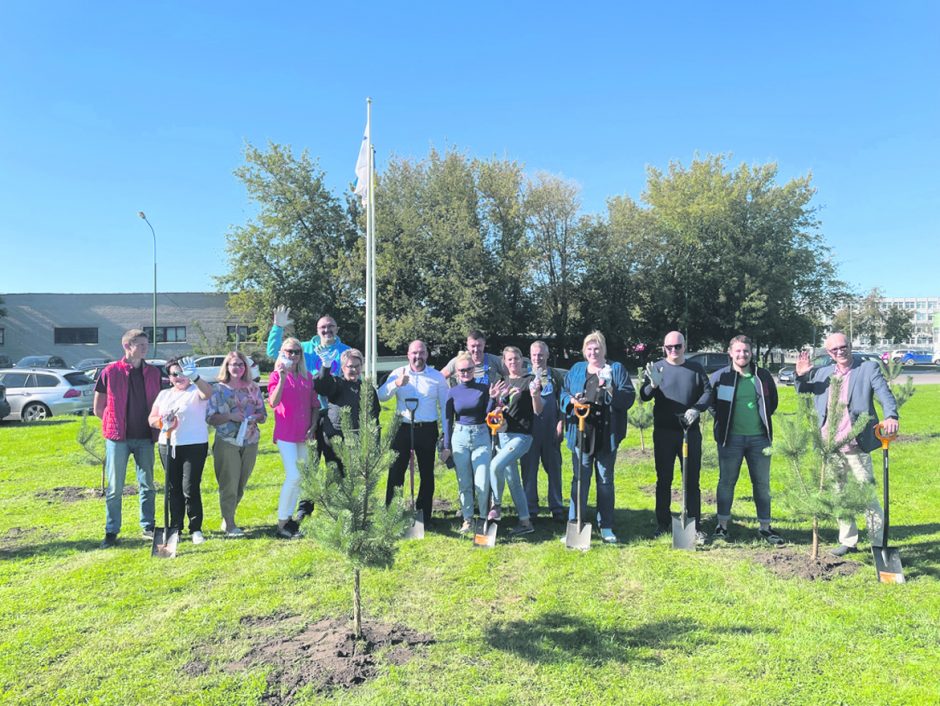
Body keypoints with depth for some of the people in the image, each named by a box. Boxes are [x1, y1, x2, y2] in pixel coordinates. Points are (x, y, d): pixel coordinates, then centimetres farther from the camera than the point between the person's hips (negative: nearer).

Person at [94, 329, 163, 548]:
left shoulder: (153, 373, 5)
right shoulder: (110, 372, -4)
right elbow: (98, 408, 3)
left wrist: (154, 426, 4)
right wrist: (115, 424, 4)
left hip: (145, 437, 3)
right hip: (118, 438, -3)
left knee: (147, 484, 9)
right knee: (114, 488, 4)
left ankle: (148, 526, 21)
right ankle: (111, 531, 14)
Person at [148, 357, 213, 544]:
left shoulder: (196, 391, -2)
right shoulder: (164, 394, 15)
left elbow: (208, 393, -27)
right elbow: (151, 419, 13)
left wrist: (195, 377, -46)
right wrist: (162, 422, -11)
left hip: (194, 445, -5)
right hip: (168, 446, 5)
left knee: (191, 488, -6)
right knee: (173, 489, 10)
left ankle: (196, 529, 4)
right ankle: (175, 528, 20)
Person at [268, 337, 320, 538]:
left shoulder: (307, 377, 10)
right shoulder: (276, 376, -3)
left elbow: (314, 404, 13)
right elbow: (273, 403, -18)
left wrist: (313, 426, 2)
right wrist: (282, 378, -26)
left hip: (303, 434, 5)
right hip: (285, 433, -5)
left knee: (299, 477, 10)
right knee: (293, 476, -12)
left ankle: (289, 517, 23)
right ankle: (281, 523, -3)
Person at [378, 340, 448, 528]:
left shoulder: (437, 377, 5)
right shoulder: (398, 373, 4)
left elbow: (445, 407, 6)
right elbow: (381, 396, -9)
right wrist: (396, 384, -27)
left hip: (427, 430, 0)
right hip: (403, 428, 0)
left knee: (427, 473, 8)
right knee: (395, 471, 1)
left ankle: (424, 516, 20)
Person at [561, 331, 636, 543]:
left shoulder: (617, 369, 6)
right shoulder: (576, 370, 12)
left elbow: (629, 397, -3)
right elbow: (563, 394, 13)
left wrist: (611, 390, -21)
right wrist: (572, 400, -8)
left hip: (607, 436, -1)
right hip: (581, 434, 1)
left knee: (606, 480, 8)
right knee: (580, 479, 2)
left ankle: (606, 527, 17)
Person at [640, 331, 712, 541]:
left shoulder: (696, 369, 7)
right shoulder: (656, 368, 3)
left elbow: (708, 392, 5)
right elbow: (644, 397, -5)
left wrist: (697, 408, -15)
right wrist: (653, 385, -27)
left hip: (690, 431, 1)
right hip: (663, 432, -1)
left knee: (692, 480, 5)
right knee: (664, 479, 6)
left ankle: (695, 525, 14)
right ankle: (663, 523, 17)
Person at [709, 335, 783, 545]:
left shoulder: (763, 376, 3)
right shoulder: (720, 377, -4)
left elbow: (773, 401, 15)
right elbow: (710, 402, 7)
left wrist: (763, 419, 7)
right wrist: (723, 421, 3)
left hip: (759, 437, 2)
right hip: (731, 438, -2)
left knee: (762, 483, 9)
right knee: (727, 481, 5)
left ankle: (765, 527, 20)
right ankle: (722, 525, 16)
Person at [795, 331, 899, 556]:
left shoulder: (868, 368, 0)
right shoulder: (822, 373, 11)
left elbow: (885, 394, -13)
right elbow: (802, 392, 23)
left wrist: (891, 416, -33)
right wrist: (801, 376, 1)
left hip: (855, 446, -4)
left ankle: (879, 544, 13)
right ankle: (848, 542, 25)